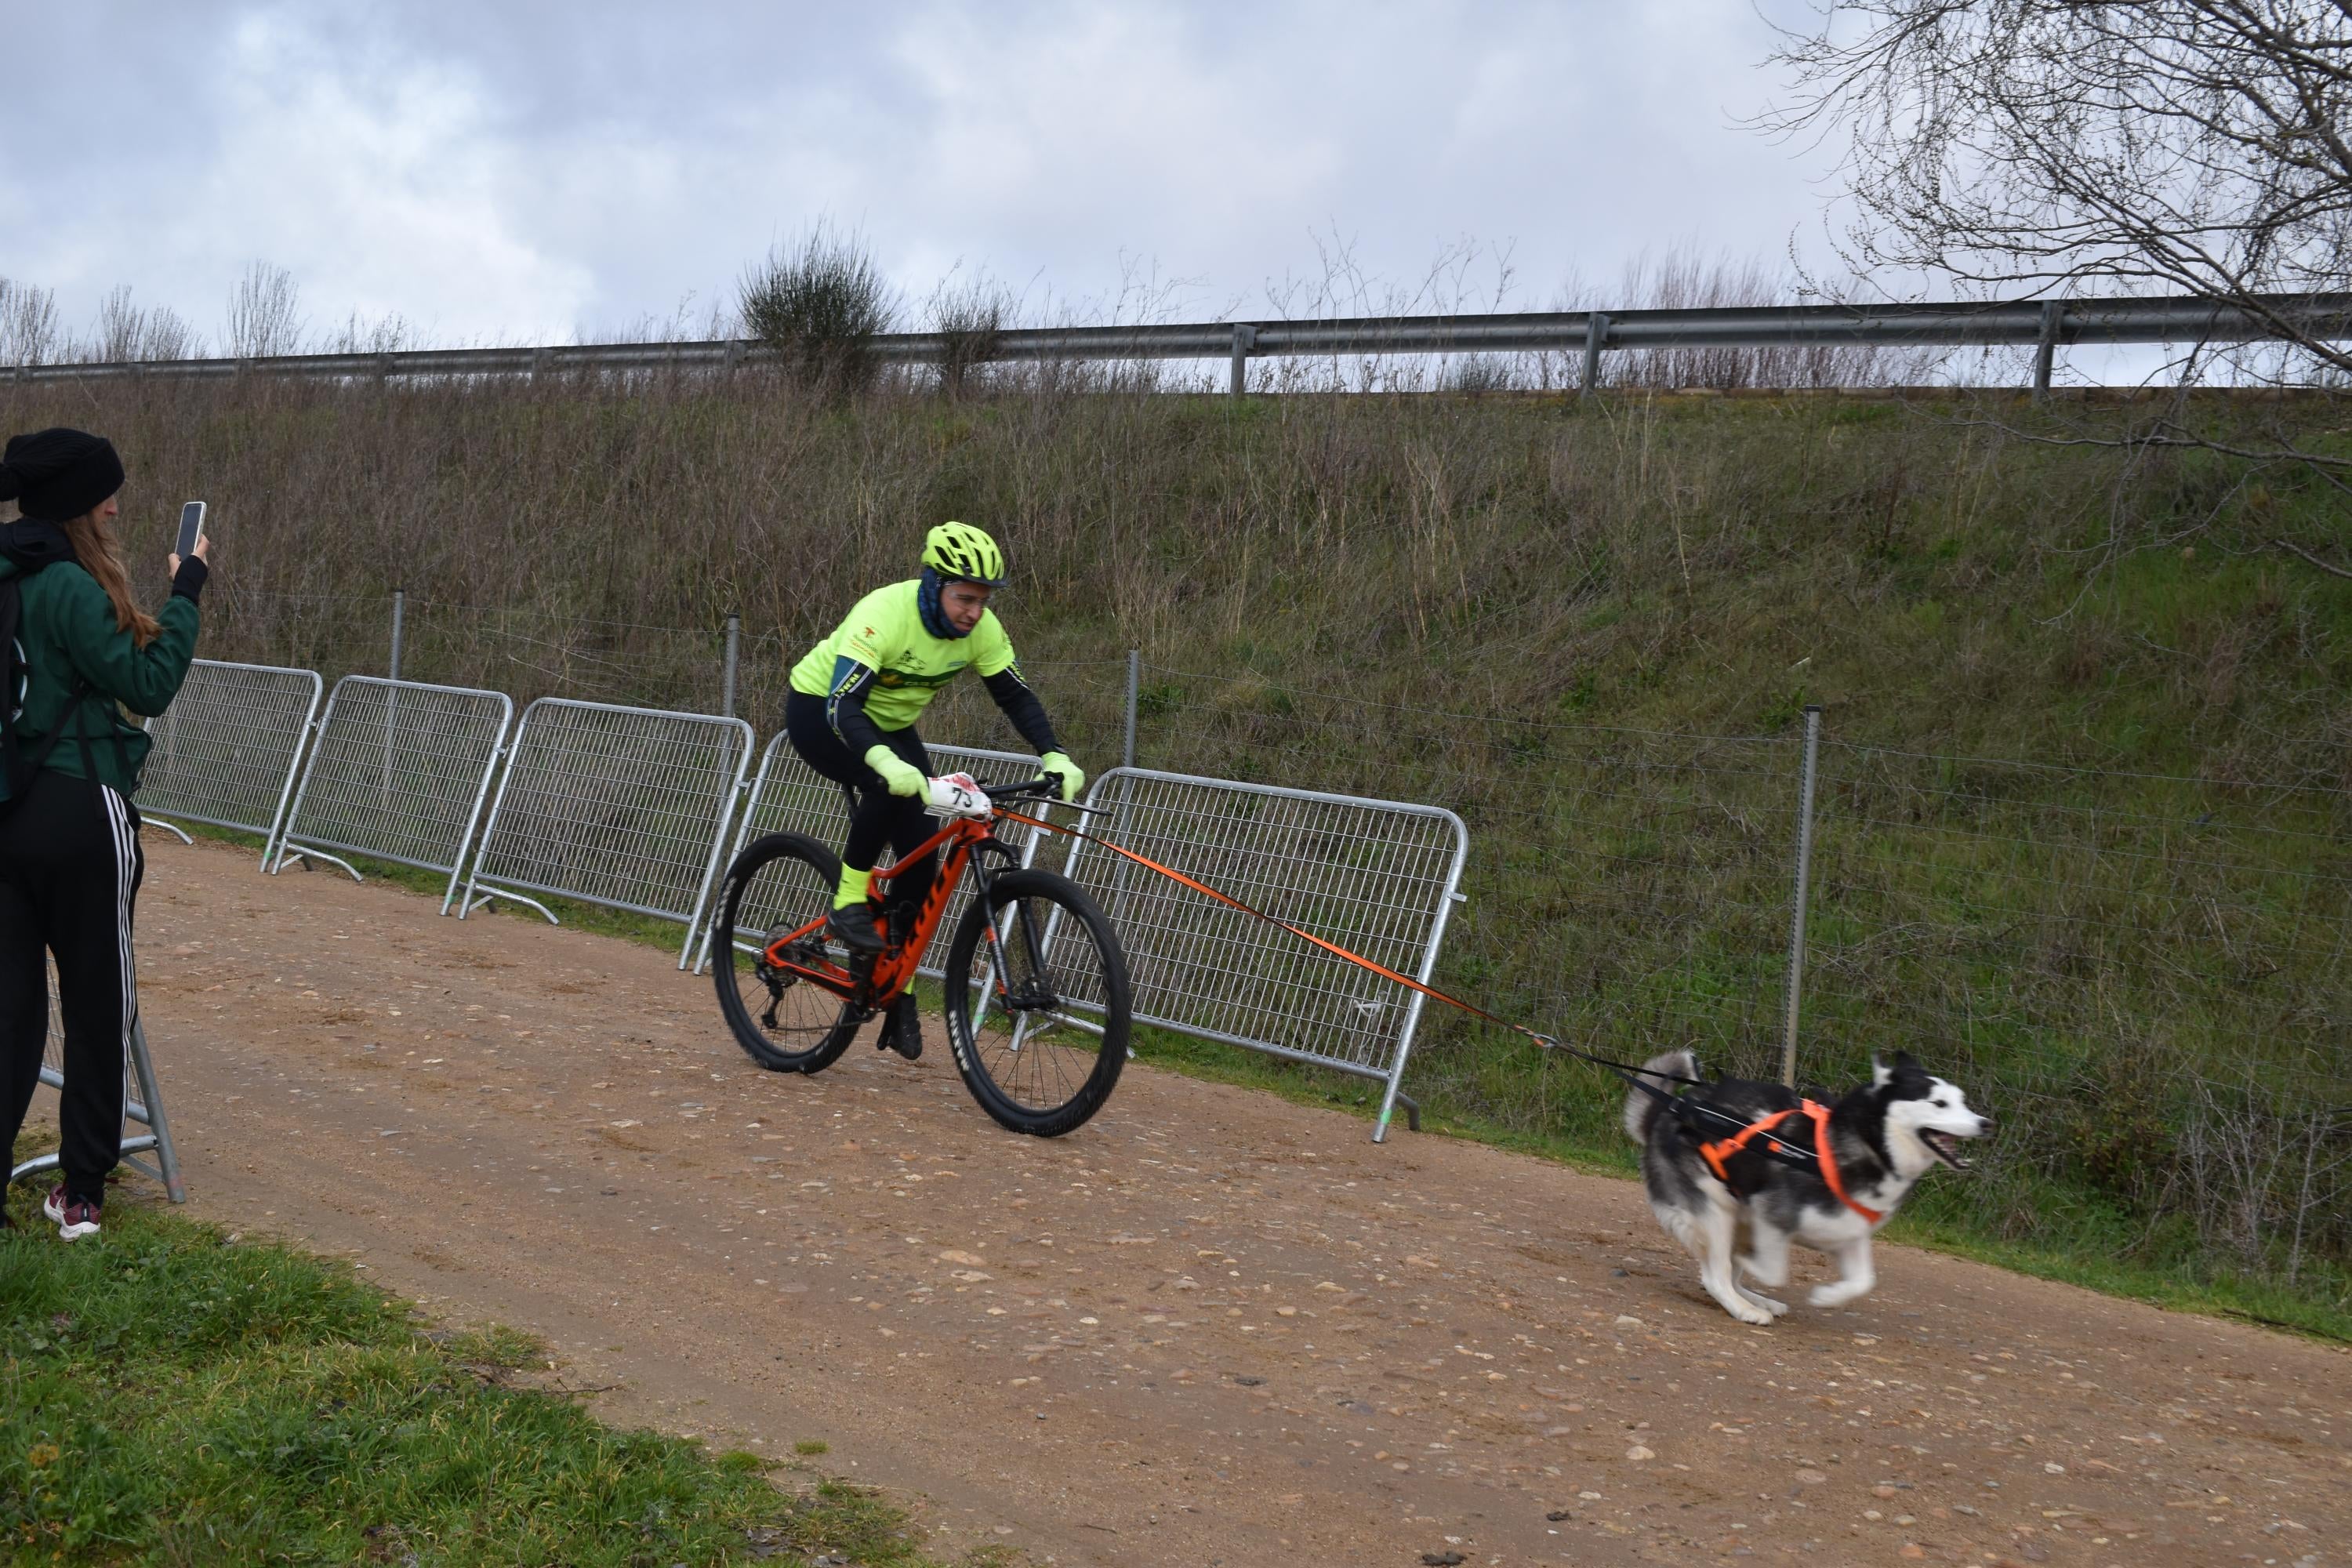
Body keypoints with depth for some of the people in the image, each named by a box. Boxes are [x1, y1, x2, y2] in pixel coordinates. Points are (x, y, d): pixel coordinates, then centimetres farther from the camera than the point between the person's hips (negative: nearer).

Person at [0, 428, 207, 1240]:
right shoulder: (70, 587, -15)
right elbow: (148, 685, -14)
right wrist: (186, 591, -8)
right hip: (76, 815, -7)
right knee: (97, 1005, 6)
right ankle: (81, 1192, 12)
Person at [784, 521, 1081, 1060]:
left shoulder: (982, 629, -18)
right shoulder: (885, 613, -35)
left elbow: (1016, 697, -8)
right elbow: (843, 705, -43)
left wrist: (1055, 757, -25)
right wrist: (885, 761, -61)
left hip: (890, 725, 6)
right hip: (819, 711, -6)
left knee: (921, 855, -5)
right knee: (887, 786, -37)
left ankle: (898, 995, 8)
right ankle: (848, 902, -17)